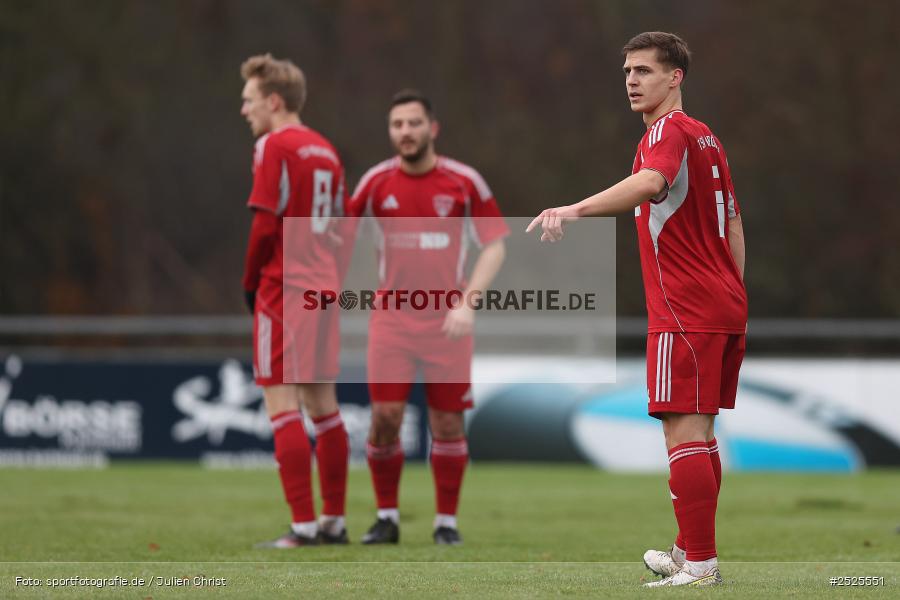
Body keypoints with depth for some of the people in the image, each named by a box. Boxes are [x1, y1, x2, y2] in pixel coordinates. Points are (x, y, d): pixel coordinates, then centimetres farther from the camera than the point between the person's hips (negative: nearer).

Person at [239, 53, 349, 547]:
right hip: (323, 286, 8)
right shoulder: (325, 150, 14)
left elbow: (265, 226, -14)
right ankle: (334, 520, 16)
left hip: (282, 291, -8)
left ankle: (303, 525, -11)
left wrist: (250, 283, -2)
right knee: (322, 404, 13)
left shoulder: (274, 146, -10)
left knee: (282, 405, -6)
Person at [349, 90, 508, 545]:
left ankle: (447, 521, 13)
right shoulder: (377, 181, 1)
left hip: (447, 320, -1)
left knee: (448, 423, 1)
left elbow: (494, 247, -2)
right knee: (385, 417, -7)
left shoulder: (465, 182, -3)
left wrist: (467, 303, -14)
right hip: (391, 317, 1)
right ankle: (386, 518, 7)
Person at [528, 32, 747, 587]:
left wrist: (574, 209, -45)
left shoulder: (668, 130, -10)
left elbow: (650, 182, -33)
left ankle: (700, 564, -14)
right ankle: (692, 551, 22)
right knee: (700, 431, 15)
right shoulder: (708, 139, 18)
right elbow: (734, 227, 23)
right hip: (726, 307, 10)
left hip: (686, 312, -10)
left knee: (683, 430, -11)